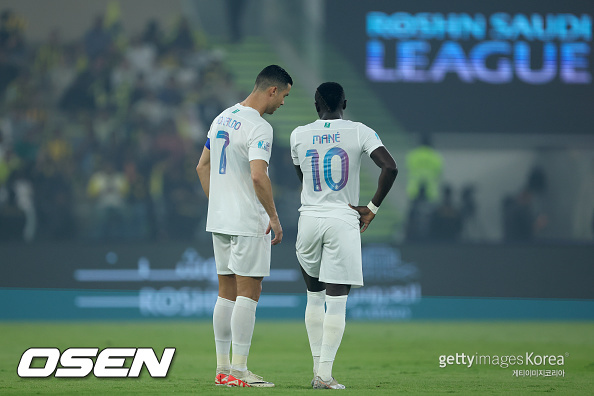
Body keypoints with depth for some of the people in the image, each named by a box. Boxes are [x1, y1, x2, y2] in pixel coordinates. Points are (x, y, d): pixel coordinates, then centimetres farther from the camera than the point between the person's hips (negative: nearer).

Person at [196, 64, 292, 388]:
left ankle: (223, 368, 13)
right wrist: (274, 217, -17)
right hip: (248, 224, -9)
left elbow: (202, 167, 19)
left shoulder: (222, 119, 13)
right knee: (248, 293, -6)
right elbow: (258, 176, -25)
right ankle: (238, 371, -7)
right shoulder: (258, 127, -15)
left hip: (219, 220, 9)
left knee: (227, 293, 11)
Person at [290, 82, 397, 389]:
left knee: (314, 296, 16)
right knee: (336, 301, -2)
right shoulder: (360, 133, -3)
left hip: (309, 218, 2)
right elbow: (390, 168, -13)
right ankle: (325, 375, -7)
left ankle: (318, 368, 15)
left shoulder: (299, 136, 4)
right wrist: (372, 208, -5)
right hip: (344, 221, -2)